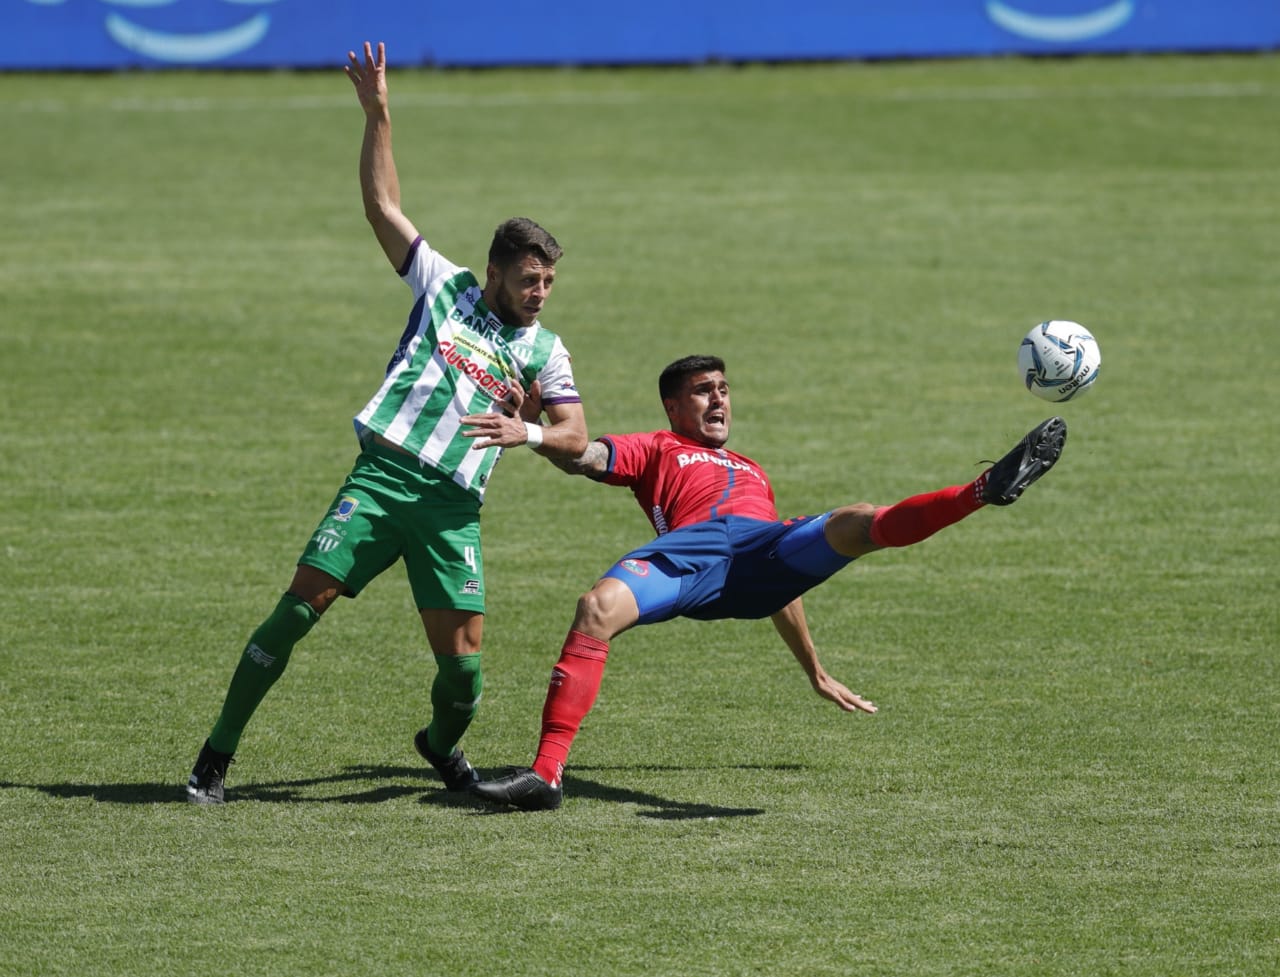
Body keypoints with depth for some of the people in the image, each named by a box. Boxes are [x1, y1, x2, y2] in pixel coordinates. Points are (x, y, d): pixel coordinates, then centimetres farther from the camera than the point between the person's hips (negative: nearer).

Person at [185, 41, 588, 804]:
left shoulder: (545, 352, 13)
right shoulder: (444, 288, 10)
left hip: (453, 505, 1)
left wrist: (529, 431, -13)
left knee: (463, 655, -7)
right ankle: (218, 755, -4)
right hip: (382, 475, -1)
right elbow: (384, 206, 10)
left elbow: (576, 439, 8)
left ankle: (443, 742, 28)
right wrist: (378, 118, 2)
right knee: (299, 606, -11)